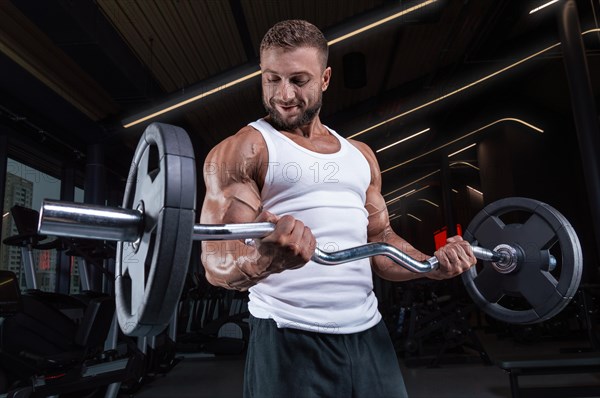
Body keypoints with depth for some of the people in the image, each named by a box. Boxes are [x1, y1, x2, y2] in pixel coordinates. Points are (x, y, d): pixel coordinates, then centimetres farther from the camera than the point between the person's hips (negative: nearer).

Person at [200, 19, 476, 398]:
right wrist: (265, 260, -34)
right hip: (290, 338, -5)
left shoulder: (360, 155, 12)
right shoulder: (241, 151, -5)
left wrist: (433, 265, 0)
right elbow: (218, 261, -13)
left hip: (368, 335, 6)